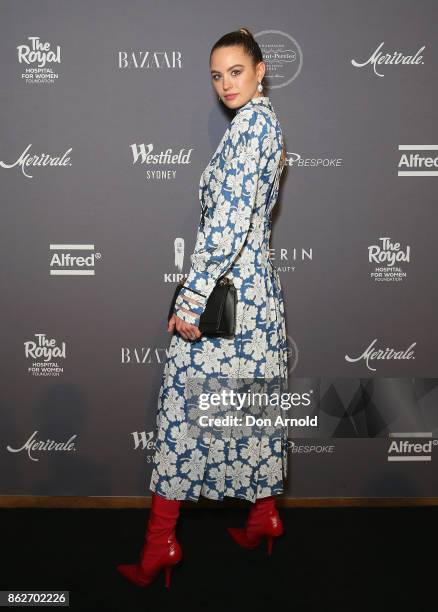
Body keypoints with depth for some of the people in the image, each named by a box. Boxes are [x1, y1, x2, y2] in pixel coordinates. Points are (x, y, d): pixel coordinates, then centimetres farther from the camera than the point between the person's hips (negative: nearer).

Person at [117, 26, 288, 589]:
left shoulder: (251, 122, -12)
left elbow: (230, 217, -22)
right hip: (257, 284, 10)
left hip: (225, 288, -10)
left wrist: (191, 297, -23)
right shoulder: (266, 122, 17)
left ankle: (160, 542, 7)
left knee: (183, 407, -3)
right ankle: (263, 518, 29)